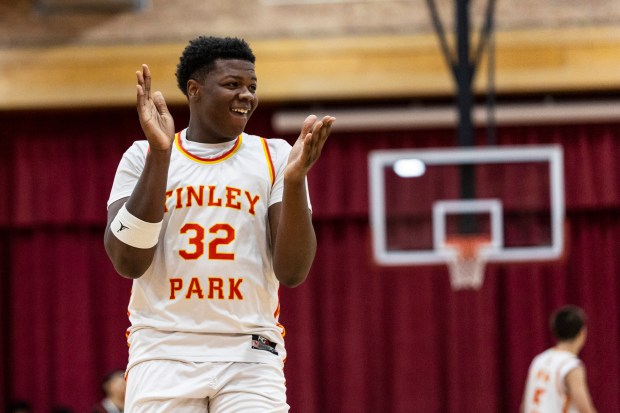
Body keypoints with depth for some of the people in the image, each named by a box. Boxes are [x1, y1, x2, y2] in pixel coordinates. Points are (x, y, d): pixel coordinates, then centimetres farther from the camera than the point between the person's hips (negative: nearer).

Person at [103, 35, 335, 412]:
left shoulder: (274, 157, 8)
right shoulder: (143, 157, 7)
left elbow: (292, 273, 0)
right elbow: (128, 262, -7)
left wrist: (294, 180, -15)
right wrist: (160, 154, -13)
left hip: (250, 356, 0)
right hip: (164, 352, 0)